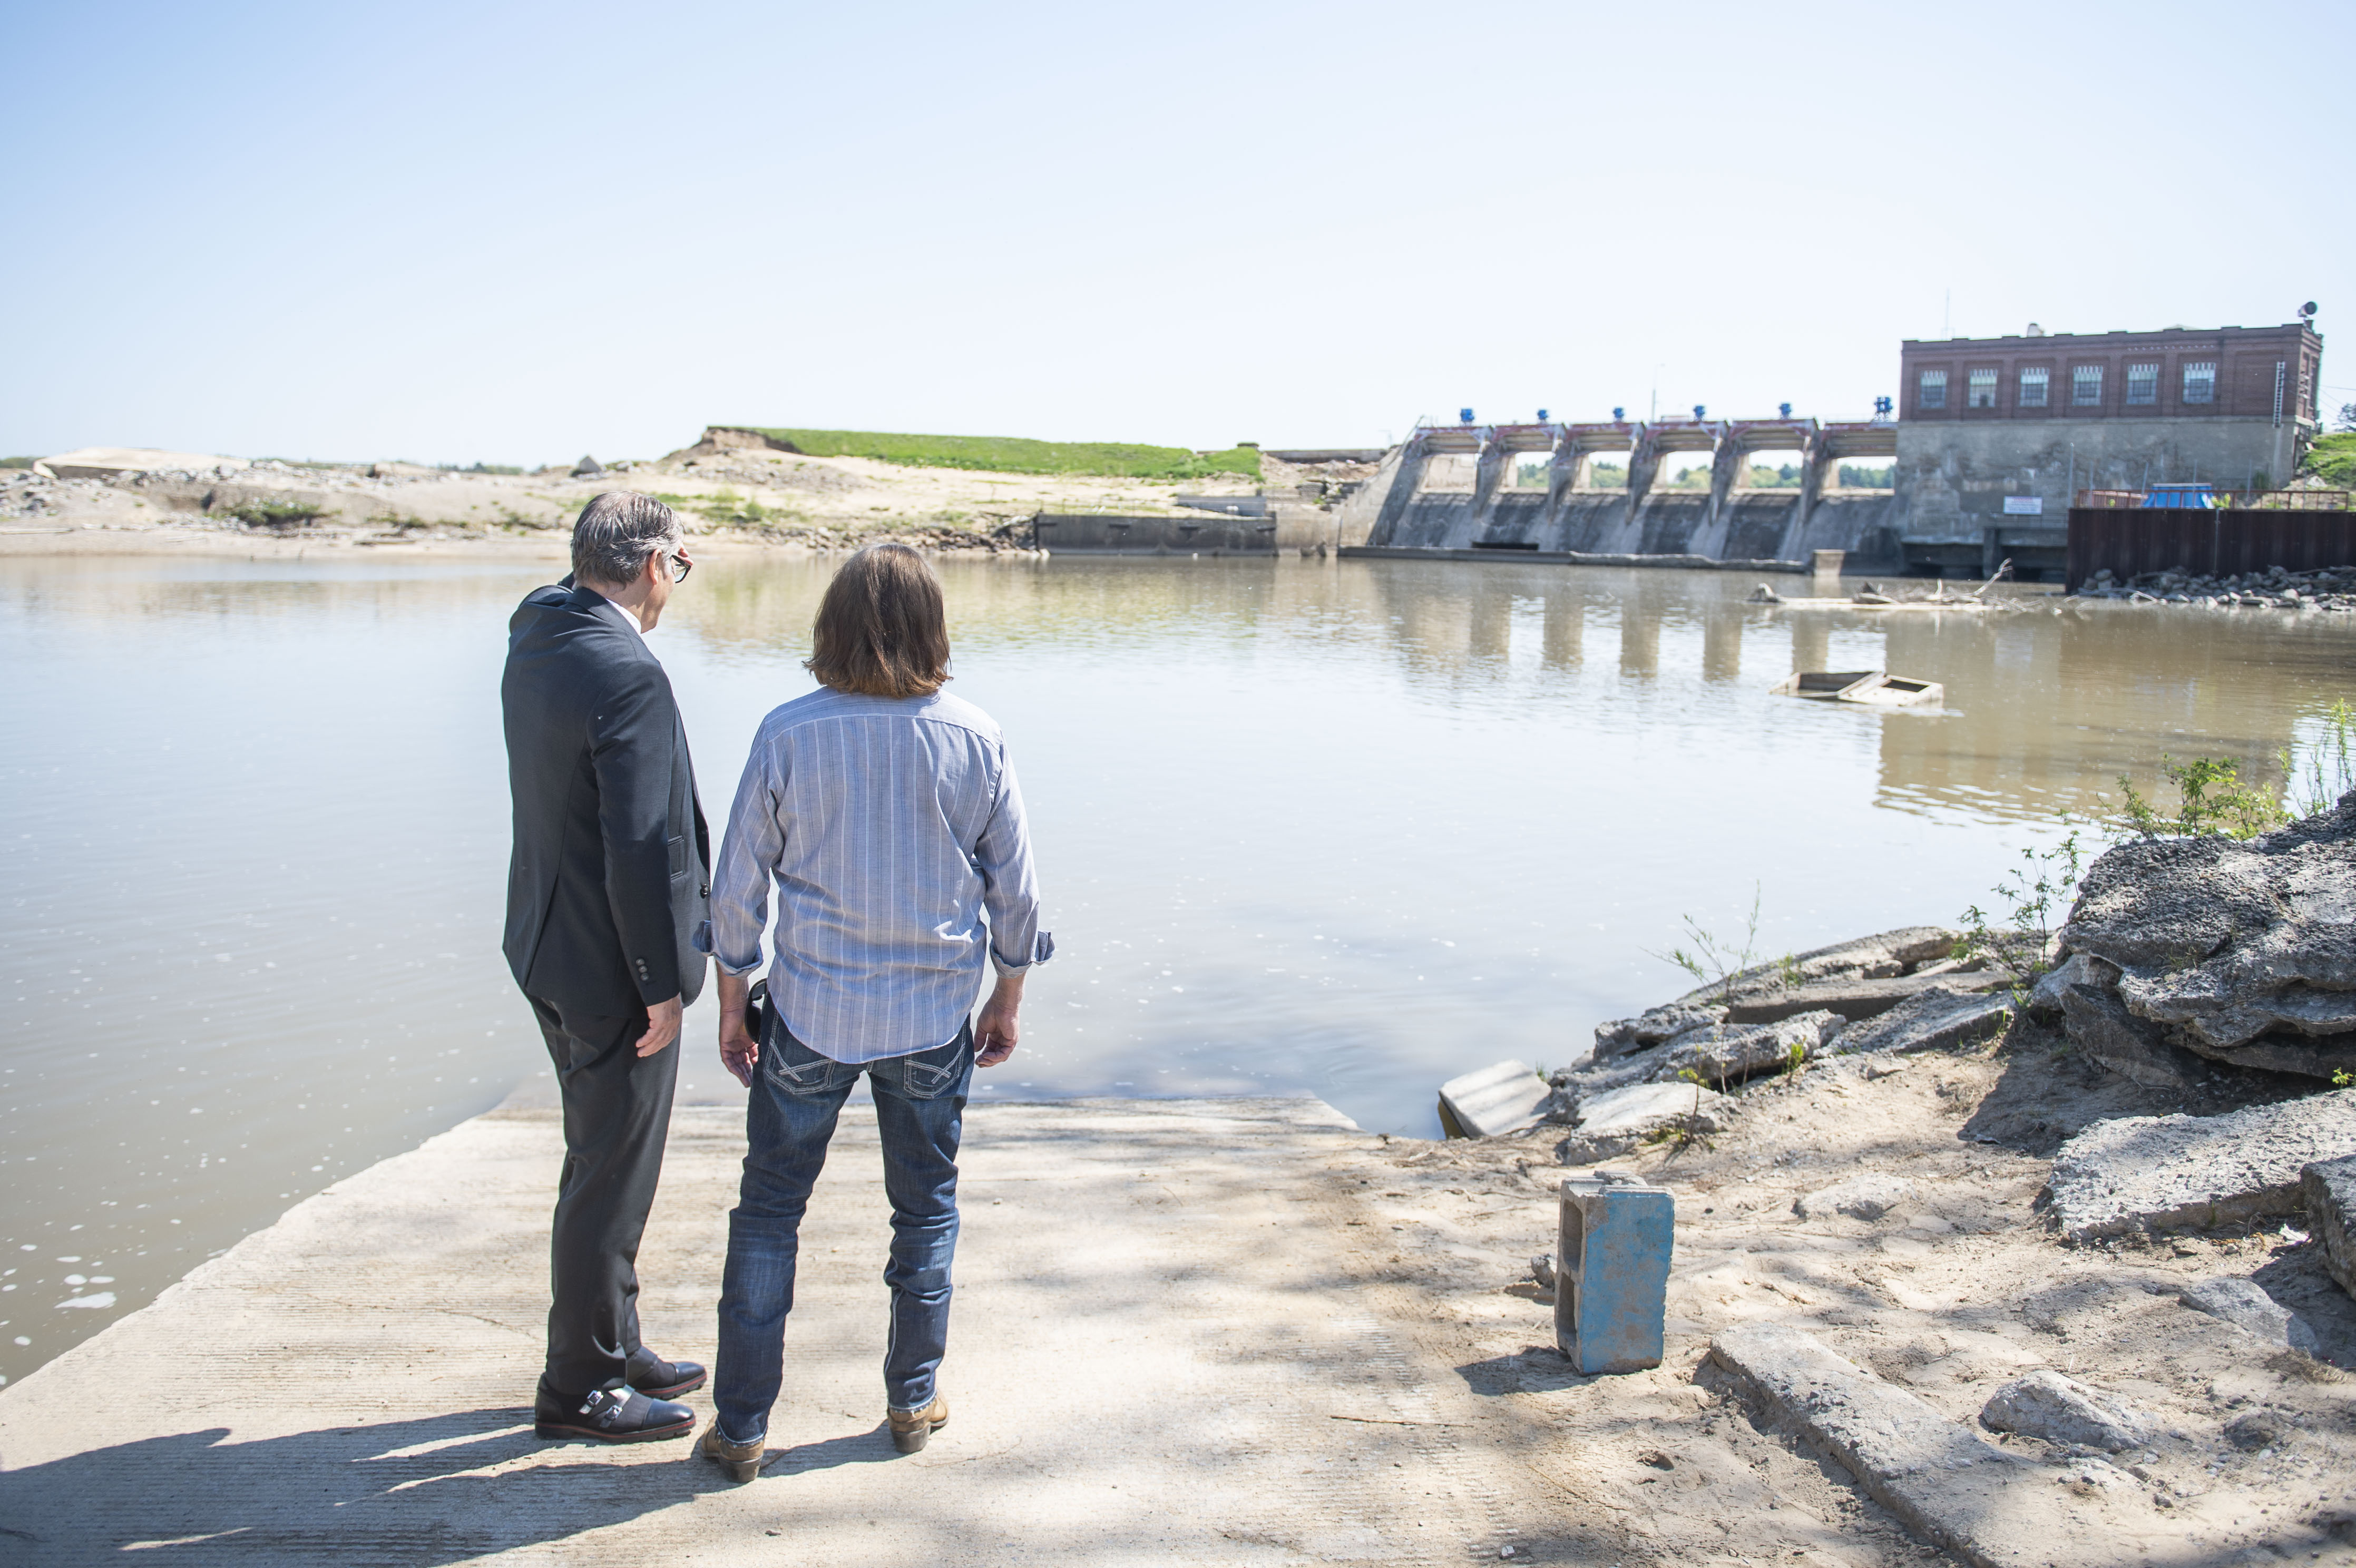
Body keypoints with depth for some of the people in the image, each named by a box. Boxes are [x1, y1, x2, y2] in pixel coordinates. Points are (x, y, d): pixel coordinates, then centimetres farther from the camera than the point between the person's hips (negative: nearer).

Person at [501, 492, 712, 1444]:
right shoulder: (628, 677, -24)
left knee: (602, 1166, 22)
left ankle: (612, 1347, 37)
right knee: (610, 1181, 5)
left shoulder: (537, 639, 3)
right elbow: (641, 848, -25)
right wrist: (665, 983, -19)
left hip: (552, 951, 10)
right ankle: (581, 1389, 19)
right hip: (612, 970, -10)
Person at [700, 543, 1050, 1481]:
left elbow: (738, 886, -5)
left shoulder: (789, 735, -11)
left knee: (767, 1210, 13)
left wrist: (731, 1006, 8)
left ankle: (739, 1428, 19)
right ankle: (914, 1402, 30)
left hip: (811, 1014, -1)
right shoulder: (972, 739, -8)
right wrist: (1007, 1000, 13)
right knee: (926, 1207, 18)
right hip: (933, 1016, 1)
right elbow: (1015, 890, -2)